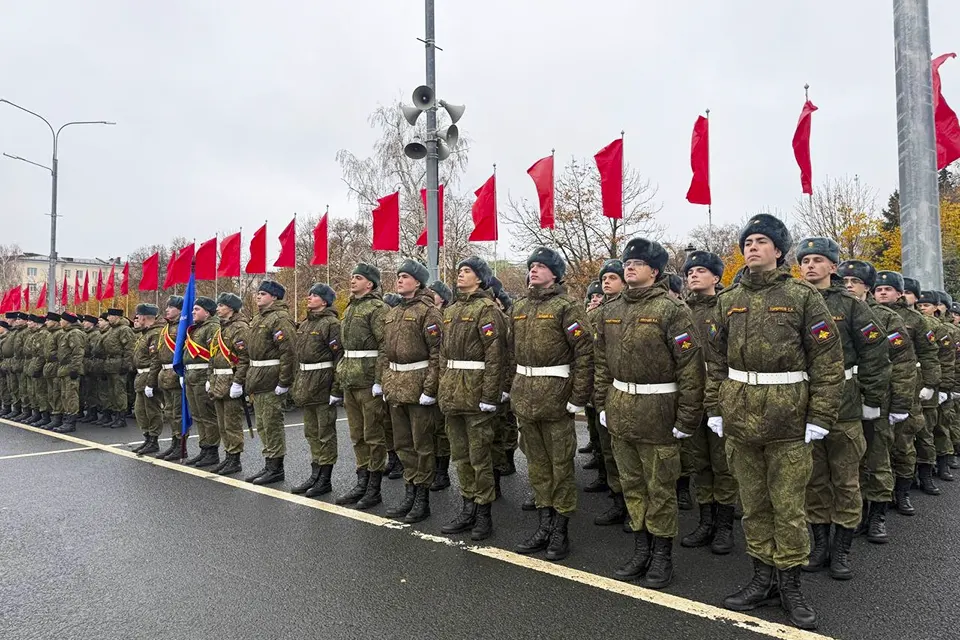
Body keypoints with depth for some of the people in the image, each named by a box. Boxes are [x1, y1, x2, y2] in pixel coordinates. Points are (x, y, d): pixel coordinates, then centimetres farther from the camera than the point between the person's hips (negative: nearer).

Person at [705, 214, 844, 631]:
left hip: (789, 421, -4)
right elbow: (715, 361, 10)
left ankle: (789, 584, 24)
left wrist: (819, 419, -10)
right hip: (739, 420, 4)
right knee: (753, 504, 13)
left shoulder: (803, 297, -3)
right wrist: (715, 409, 6)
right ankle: (763, 578, 28)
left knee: (788, 507, 5)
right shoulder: (728, 301, 8)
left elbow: (828, 362, -6)